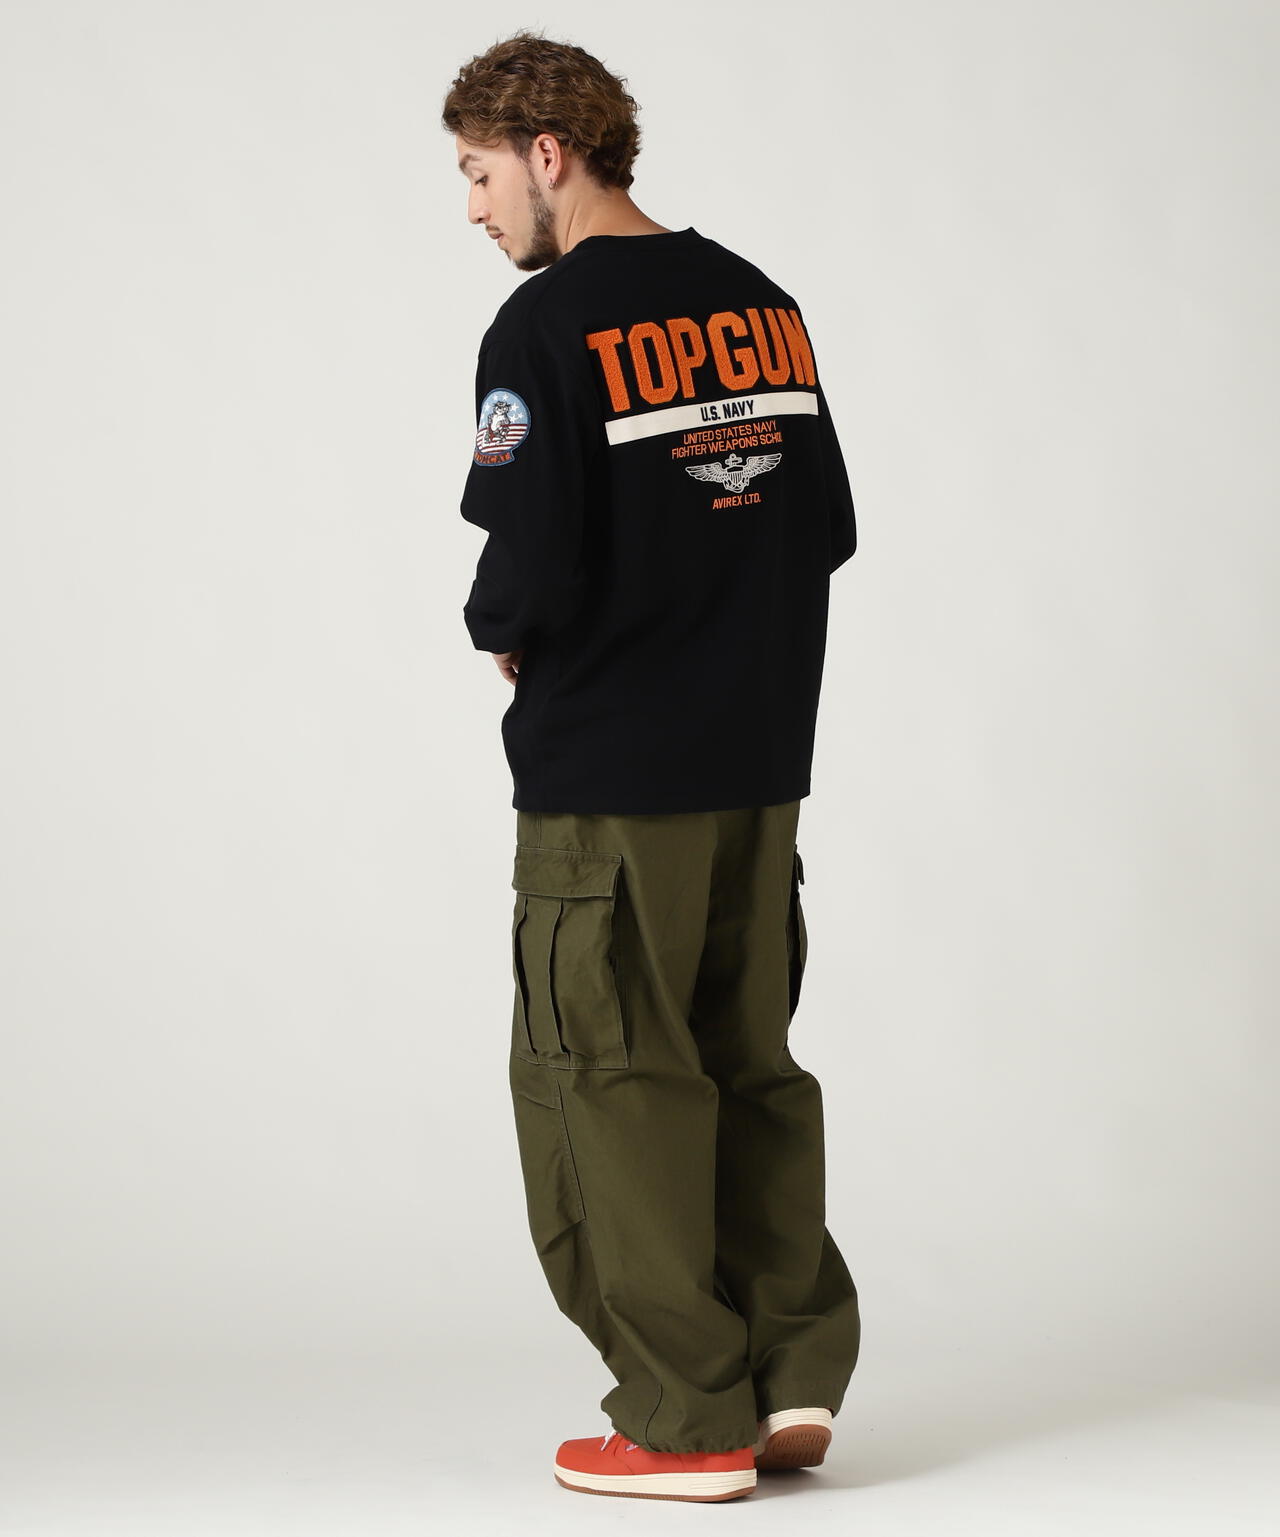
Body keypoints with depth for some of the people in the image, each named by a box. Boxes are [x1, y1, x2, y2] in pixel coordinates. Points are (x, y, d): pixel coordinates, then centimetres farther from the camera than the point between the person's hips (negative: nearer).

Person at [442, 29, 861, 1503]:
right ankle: (799, 1364, 12)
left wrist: (501, 636, 1)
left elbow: (531, 571, -19)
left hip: (606, 777, -7)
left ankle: (687, 1416, 6)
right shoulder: (759, 305, 9)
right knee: (751, 1062, 16)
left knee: (610, 1081, 3)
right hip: (762, 764, 7)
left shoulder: (545, 329, -14)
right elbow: (828, 525, 12)